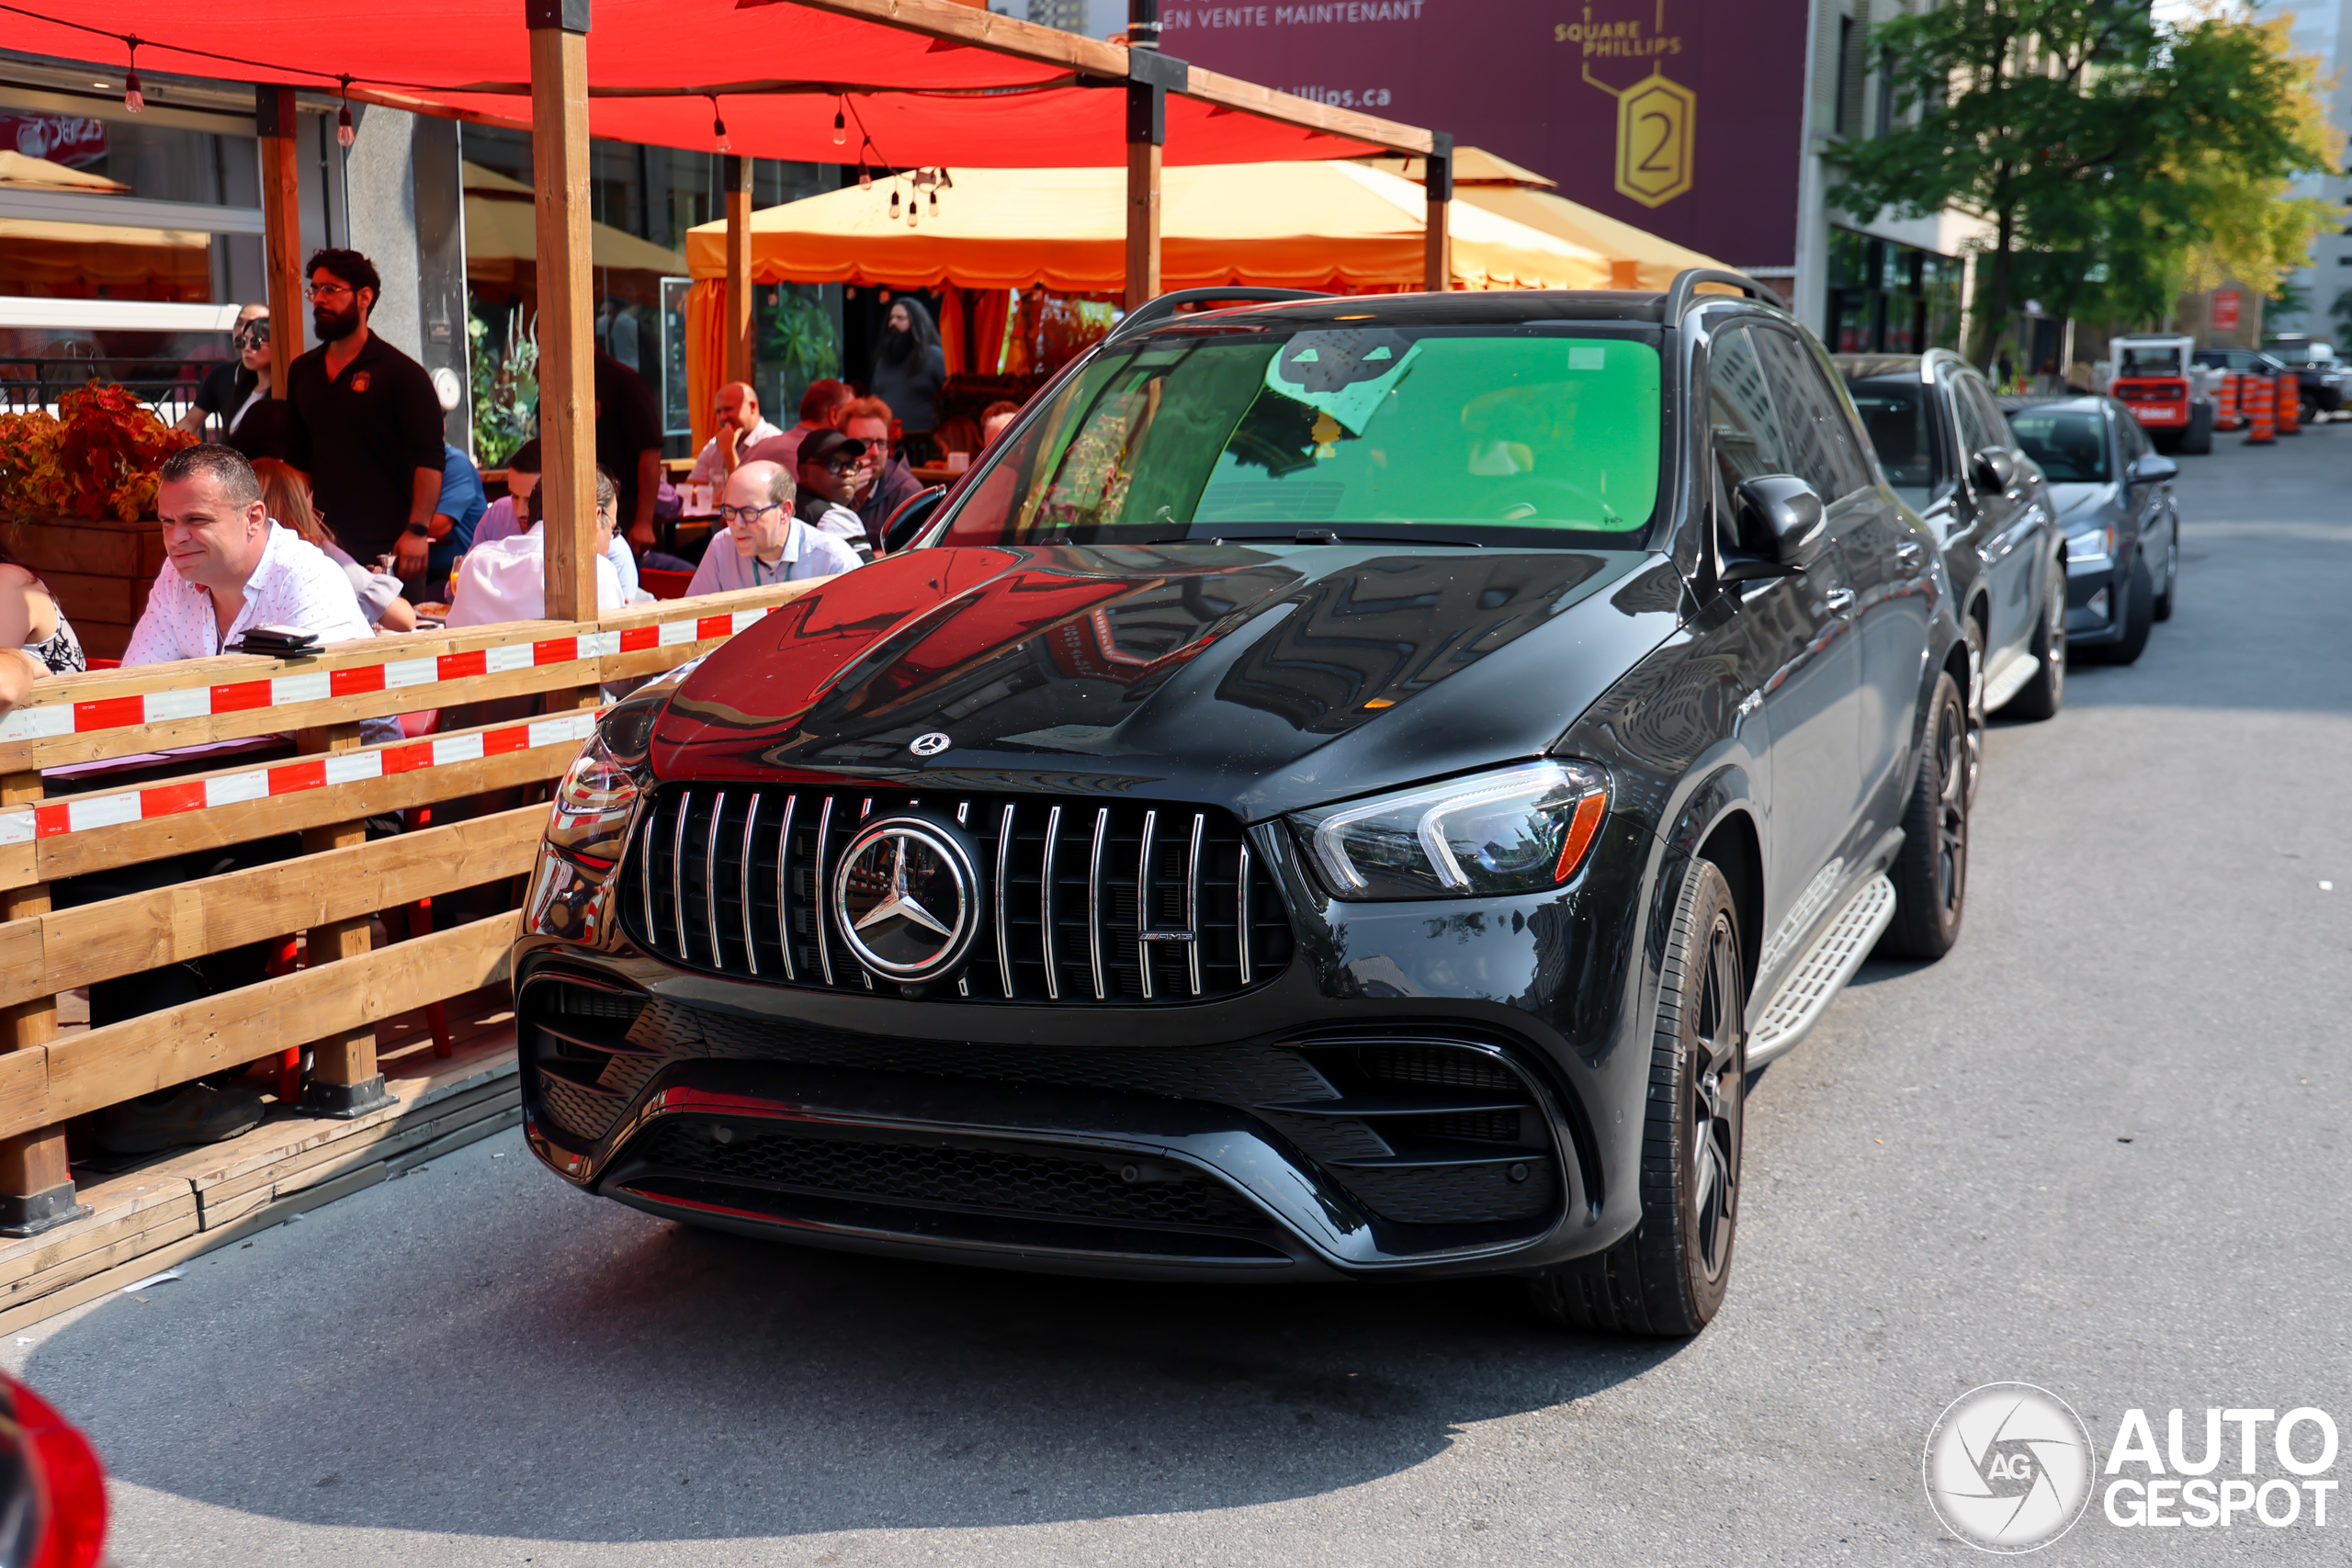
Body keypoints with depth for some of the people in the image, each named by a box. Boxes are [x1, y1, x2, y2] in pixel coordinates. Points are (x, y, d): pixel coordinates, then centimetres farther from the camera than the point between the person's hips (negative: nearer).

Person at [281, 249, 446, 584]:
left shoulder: (402, 373, -4)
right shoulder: (301, 372, 15)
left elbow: (428, 460, -10)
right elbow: (297, 458, 21)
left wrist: (418, 530, -19)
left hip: (388, 547, -5)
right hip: (325, 543, 5)